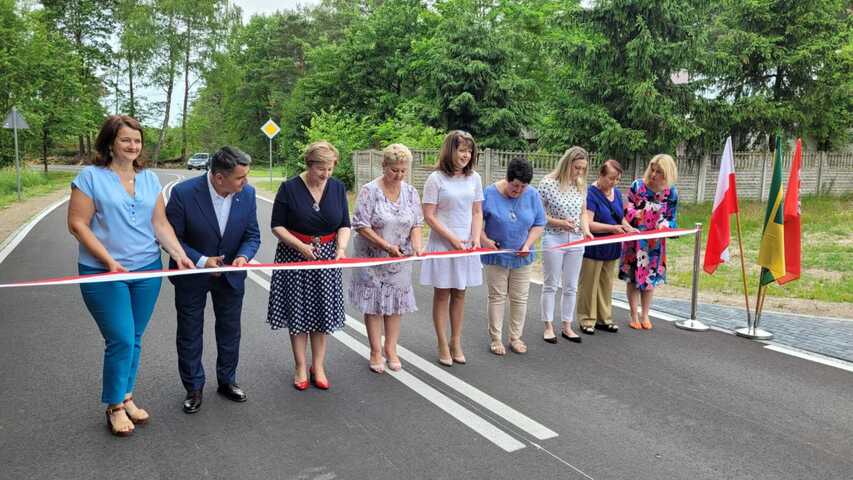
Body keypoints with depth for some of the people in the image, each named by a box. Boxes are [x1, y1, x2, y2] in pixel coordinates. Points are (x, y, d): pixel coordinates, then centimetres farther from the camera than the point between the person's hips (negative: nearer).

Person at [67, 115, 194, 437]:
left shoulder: (149, 178, 10)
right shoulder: (91, 177, -4)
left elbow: (160, 223, 9)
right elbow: (78, 224, -8)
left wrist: (179, 254, -5)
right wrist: (110, 261, -15)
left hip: (147, 271, 5)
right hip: (104, 274, -4)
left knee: (135, 339, 11)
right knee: (121, 340, -6)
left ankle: (126, 397, 28)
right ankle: (114, 407, 13)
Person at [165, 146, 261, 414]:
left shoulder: (247, 193, -15)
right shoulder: (183, 193, -26)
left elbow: (252, 235, -5)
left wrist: (243, 257, -25)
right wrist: (201, 261, -26)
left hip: (230, 274, 3)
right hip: (192, 275, -3)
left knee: (230, 331, 16)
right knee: (190, 334, 10)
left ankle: (227, 381, 36)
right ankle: (194, 388, 29)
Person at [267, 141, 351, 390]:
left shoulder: (338, 187, 0)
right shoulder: (289, 188, -10)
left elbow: (344, 224, 3)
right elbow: (277, 225, -6)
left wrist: (341, 247, -15)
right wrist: (300, 246, -18)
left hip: (326, 257, 3)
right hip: (294, 255, -3)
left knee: (323, 311, 7)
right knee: (298, 311, 4)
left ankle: (318, 366, 20)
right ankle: (300, 367, 18)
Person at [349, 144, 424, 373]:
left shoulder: (411, 192, 2)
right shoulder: (369, 191, -12)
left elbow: (416, 225, 5)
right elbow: (361, 226, -15)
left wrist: (417, 244, -15)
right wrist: (386, 246, -21)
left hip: (400, 260, 4)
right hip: (372, 258, -4)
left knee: (395, 303, 10)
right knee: (374, 304, 4)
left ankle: (391, 349, 23)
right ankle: (376, 352, 16)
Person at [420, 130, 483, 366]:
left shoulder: (474, 178, 4)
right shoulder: (436, 179, -9)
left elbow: (477, 212, 9)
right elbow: (429, 216, -10)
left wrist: (475, 238, -5)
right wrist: (453, 239, -13)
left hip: (466, 245, 4)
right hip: (442, 244, -4)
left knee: (459, 293, 10)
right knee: (442, 293, 5)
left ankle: (456, 342, 23)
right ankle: (443, 345, 16)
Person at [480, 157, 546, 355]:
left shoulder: (532, 195, -4)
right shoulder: (490, 193, -11)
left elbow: (539, 224, 2)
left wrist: (528, 244, -11)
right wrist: (484, 239, -19)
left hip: (522, 257, 3)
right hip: (496, 256, -2)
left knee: (520, 298, 9)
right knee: (497, 297, 5)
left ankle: (516, 337, 22)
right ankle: (495, 338, 17)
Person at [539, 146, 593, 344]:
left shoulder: (581, 186, 3)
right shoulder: (548, 183, -11)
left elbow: (582, 213, 12)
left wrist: (586, 230, -5)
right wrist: (559, 222, -17)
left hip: (576, 240, 5)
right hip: (553, 239, -5)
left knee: (571, 286, 10)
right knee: (551, 285, 5)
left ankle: (567, 326, 22)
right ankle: (549, 326, 16)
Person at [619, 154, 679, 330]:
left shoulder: (671, 192, -7)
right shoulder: (637, 185, -13)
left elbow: (671, 219, 0)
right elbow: (626, 209, -5)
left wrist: (665, 225, -20)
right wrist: (633, 213, -26)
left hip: (655, 241, 2)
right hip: (635, 238, -2)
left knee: (650, 278, 11)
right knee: (633, 278, 3)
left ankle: (645, 316, 25)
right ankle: (634, 316, 17)